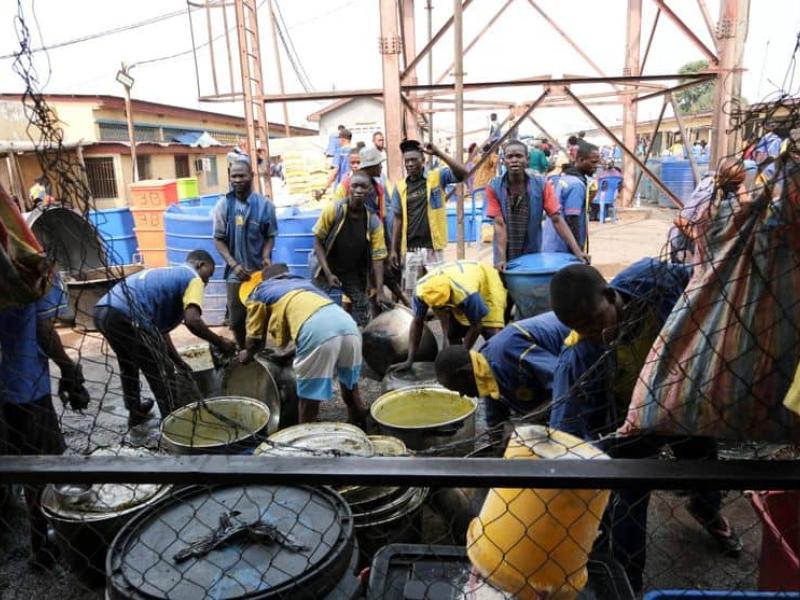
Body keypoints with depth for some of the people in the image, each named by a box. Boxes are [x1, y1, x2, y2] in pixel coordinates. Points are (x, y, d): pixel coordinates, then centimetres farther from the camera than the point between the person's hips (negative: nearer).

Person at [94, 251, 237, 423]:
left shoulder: (168, 274, 33)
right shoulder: (193, 278, 6)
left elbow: (159, 327, 33)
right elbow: (192, 320, -14)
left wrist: (179, 362, 35)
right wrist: (220, 342, 0)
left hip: (102, 311, 10)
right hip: (125, 316, -10)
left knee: (129, 364, 33)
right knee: (162, 372, 8)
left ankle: (135, 412, 50)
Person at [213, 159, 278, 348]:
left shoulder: (264, 204, -5)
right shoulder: (223, 204, -5)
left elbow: (270, 236, 1)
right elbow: (218, 239, -3)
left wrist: (266, 256, -18)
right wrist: (234, 264, -15)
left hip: (260, 270, 0)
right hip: (236, 272, 0)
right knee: (236, 318, 6)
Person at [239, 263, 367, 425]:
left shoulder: (260, 291, 27)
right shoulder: (304, 283, 41)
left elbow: (255, 336, 31)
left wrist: (247, 355, 50)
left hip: (317, 330, -6)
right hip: (347, 322, 6)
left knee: (309, 396, 8)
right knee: (349, 385, 24)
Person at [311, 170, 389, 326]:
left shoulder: (374, 222, -13)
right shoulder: (333, 210, -18)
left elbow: (377, 258, -13)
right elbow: (318, 241, -11)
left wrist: (379, 291, -20)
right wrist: (328, 274, -19)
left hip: (355, 273, 2)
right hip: (327, 269, -2)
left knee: (362, 317, 2)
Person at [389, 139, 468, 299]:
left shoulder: (437, 176, 1)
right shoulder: (400, 187, 7)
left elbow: (462, 174, -15)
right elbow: (398, 219, 9)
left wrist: (438, 153, -19)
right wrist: (394, 249, 6)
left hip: (433, 247, -2)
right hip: (410, 250, 3)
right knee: (410, 293, 8)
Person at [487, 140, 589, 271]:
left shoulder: (541, 185, -9)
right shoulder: (494, 188, -10)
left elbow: (557, 220, -11)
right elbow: (499, 224, -13)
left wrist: (577, 251, -19)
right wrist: (502, 259, -22)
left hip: (533, 255, 1)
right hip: (507, 257, 0)